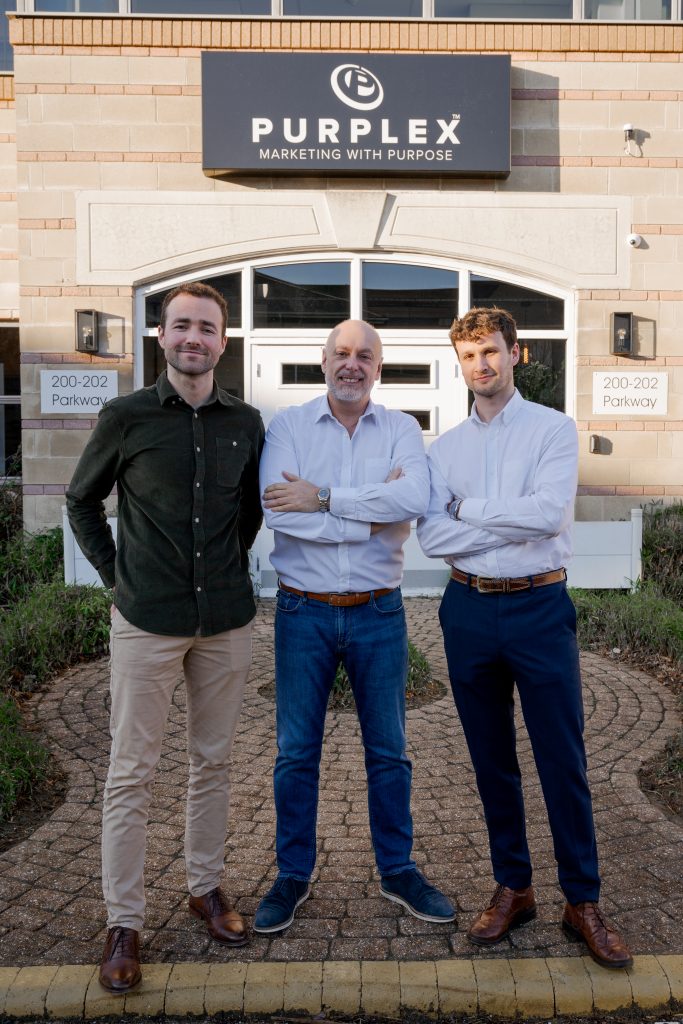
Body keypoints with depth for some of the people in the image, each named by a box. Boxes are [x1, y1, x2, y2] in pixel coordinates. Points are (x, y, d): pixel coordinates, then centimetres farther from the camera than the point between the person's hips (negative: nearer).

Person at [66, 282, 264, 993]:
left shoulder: (247, 423, 4)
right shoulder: (125, 418, -4)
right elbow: (81, 501, 7)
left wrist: (230, 566, 10)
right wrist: (115, 575, 1)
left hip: (226, 620, 3)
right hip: (147, 621, -2)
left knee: (213, 760, 14)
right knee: (131, 771, 4)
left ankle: (205, 886, 33)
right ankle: (123, 921, 19)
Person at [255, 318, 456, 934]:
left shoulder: (401, 430, 2)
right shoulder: (288, 427, 0)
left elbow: (416, 499, -18)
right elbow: (278, 511, -17)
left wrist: (323, 498, -18)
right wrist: (374, 508, -15)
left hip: (378, 612, 1)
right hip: (304, 612, 0)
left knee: (388, 750, 13)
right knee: (296, 752, 10)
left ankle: (398, 870, 32)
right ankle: (293, 875, 29)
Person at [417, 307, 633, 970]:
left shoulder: (554, 429, -1)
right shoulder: (445, 447, 7)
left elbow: (550, 511, -18)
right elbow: (430, 536, -6)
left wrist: (467, 507, -8)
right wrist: (513, 524, -12)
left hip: (539, 607, -3)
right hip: (470, 610, 3)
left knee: (563, 762, 3)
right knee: (492, 761, 13)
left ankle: (582, 902, 20)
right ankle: (512, 889, 29)